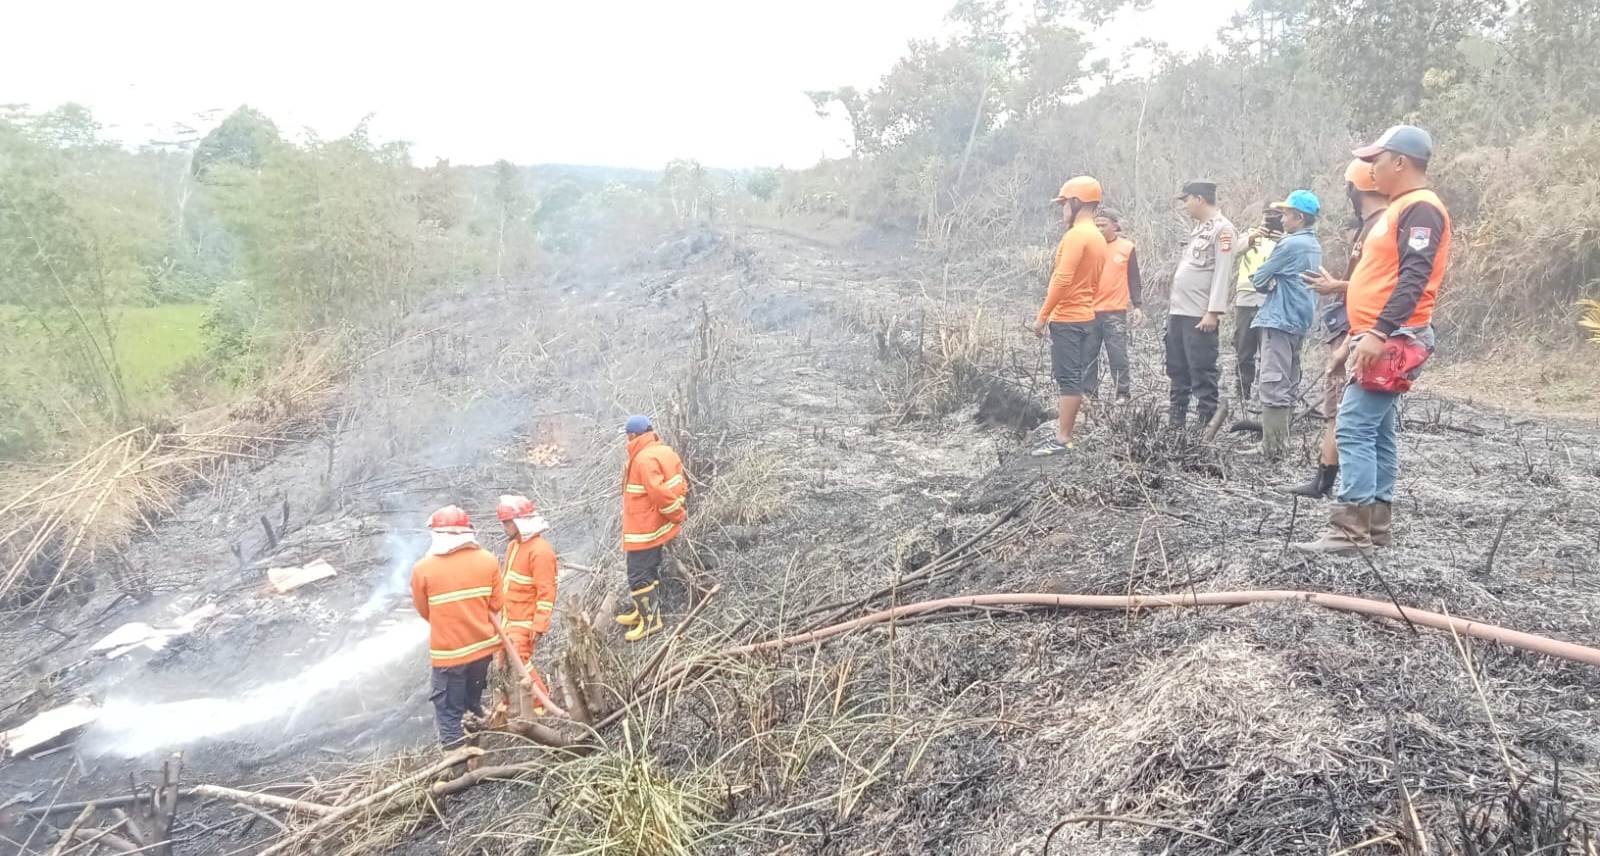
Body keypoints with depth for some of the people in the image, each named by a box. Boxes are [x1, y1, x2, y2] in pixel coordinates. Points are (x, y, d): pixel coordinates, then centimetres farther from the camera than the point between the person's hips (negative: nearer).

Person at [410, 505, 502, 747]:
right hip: (483, 645, 4)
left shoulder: (422, 568, -15)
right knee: (474, 699, 25)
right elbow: (495, 604, 0)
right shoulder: (488, 560, -8)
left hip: (448, 651, -4)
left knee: (449, 710, 8)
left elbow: (424, 611, 0)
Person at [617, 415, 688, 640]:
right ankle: (645, 611, 36)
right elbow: (681, 484, 11)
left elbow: (660, 493, -28)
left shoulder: (644, 460, -24)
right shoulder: (665, 451, 6)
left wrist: (678, 515, -15)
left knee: (638, 575, 1)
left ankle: (650, 619, 9)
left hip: (644, 530, -10)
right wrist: (677, 510, 10)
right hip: (658, 527, 10)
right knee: (649, 570, 22)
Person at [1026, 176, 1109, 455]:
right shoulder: (1098, 237, 14)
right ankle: (1065, 432, 17)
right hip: (1084, 316, 10)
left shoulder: (1076, 235, -16)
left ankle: (1062, 439, -6)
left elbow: (1062, 281, -23)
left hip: (1067, 318, -10)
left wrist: (1042, 317, -17)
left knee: (1067, 378, -8)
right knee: (1075, 377, 11)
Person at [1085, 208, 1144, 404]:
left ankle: (1123, 393, 7)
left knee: (1118, 354, -2)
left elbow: (1134, 279, 5)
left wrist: (1137, 306, -1)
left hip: (1115, 312, -2)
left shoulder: (1127, 247, 2)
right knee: (1088, 354, 5)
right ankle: (1089, 392, 14)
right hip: (1089, 311, 2)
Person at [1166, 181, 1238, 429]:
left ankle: (1207, 424, -1)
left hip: (1199, 315, -9)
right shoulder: (1199, 228, 19)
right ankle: (1175, 420, 22)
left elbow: (1223, 274, -16)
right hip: (1178, 311, 9)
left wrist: (1213, 312, -21)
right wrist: (1172, 304, 16)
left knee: (1202, 372, -6)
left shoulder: (1222, 229, -9)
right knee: (1177, 369, 14)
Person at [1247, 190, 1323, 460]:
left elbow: (1259, 279, -9)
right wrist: (1273, 282, 1)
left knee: (1273, 385, -11)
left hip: (1280, 320, -10)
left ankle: (1273, 449, -13)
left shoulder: (1290, 245, -14)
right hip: (1298, 321, 10)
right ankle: (1281, 443, 18)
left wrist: (1265, 282, 11)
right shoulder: (1313, 246, 14)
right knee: (1288, 385, 12)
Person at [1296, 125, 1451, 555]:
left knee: (1354, 429, -14)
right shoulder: (1399, 209, 20)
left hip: (1392, 340, -11)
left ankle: (1351, 530, -14)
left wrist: (1378, 332, -30)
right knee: (1376, 432, 11)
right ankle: (1376, 524, 16)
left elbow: (1414, 280, -23)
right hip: (1381, 339, 11)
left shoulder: (1420, 209, -13)